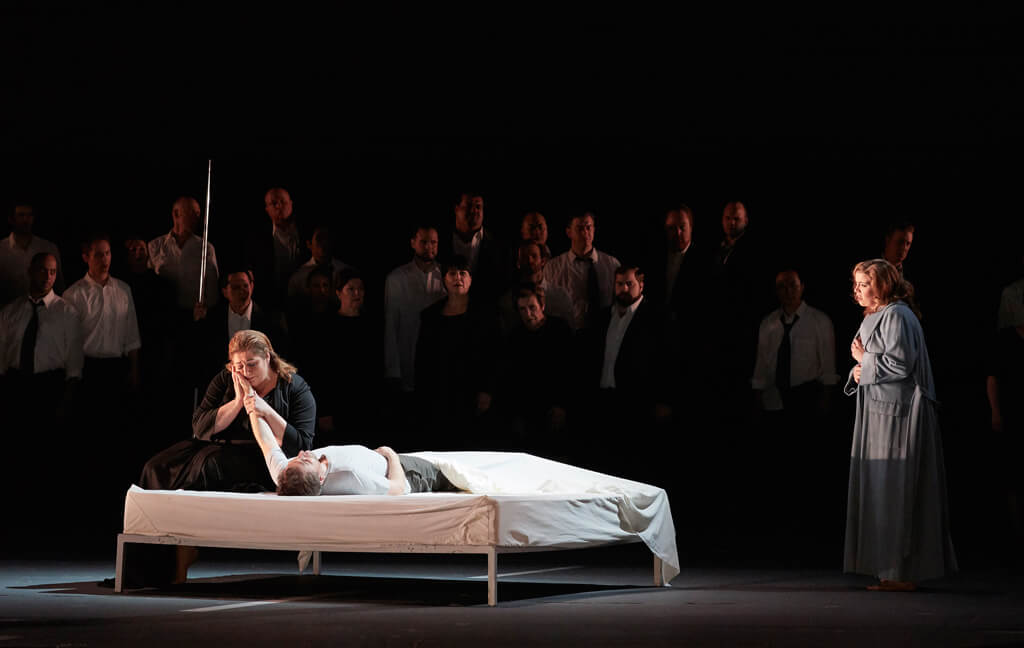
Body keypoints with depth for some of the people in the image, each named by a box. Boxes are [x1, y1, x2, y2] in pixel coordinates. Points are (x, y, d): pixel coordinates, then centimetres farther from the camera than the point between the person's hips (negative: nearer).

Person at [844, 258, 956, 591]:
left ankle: (902, 573, -5)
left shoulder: (896, 316, -12)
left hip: (897, 416, -10)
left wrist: (863, 359, -8)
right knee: (884, 492, 10)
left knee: (896, 492, -8)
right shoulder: (877, 317, 18)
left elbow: (899, 363, -21)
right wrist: (860, 372, 3)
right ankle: (900, 572, 13)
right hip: (883, 413, 10)